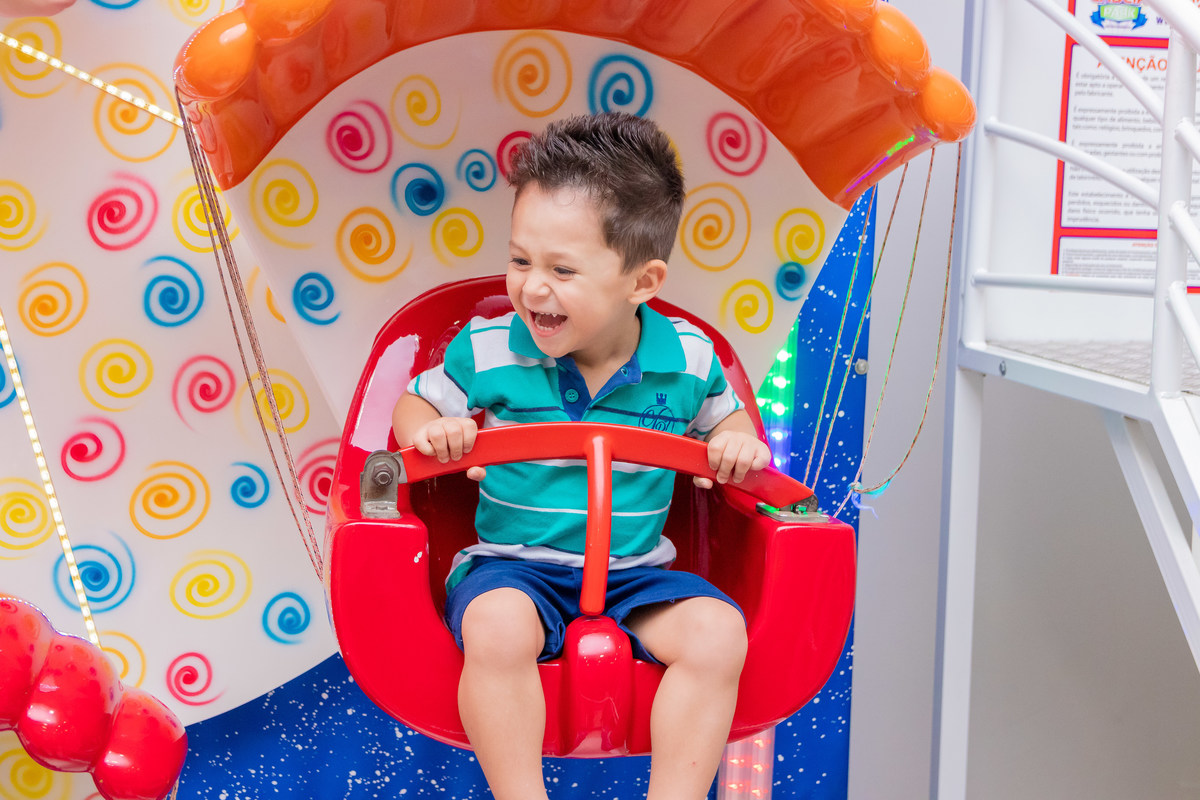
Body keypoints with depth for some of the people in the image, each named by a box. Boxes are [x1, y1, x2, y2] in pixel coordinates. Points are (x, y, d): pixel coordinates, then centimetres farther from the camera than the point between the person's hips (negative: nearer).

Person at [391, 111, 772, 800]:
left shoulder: (687, 358, -3)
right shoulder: (488, 350, -5)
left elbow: (724, 414, 18)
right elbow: (416, 403, 11)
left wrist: (738, 441, -5)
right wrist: (430, 431, -12)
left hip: (637, 572, 2)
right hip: (512, 565, -1)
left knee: (718, 632, -24)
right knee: (496, 628, -34)